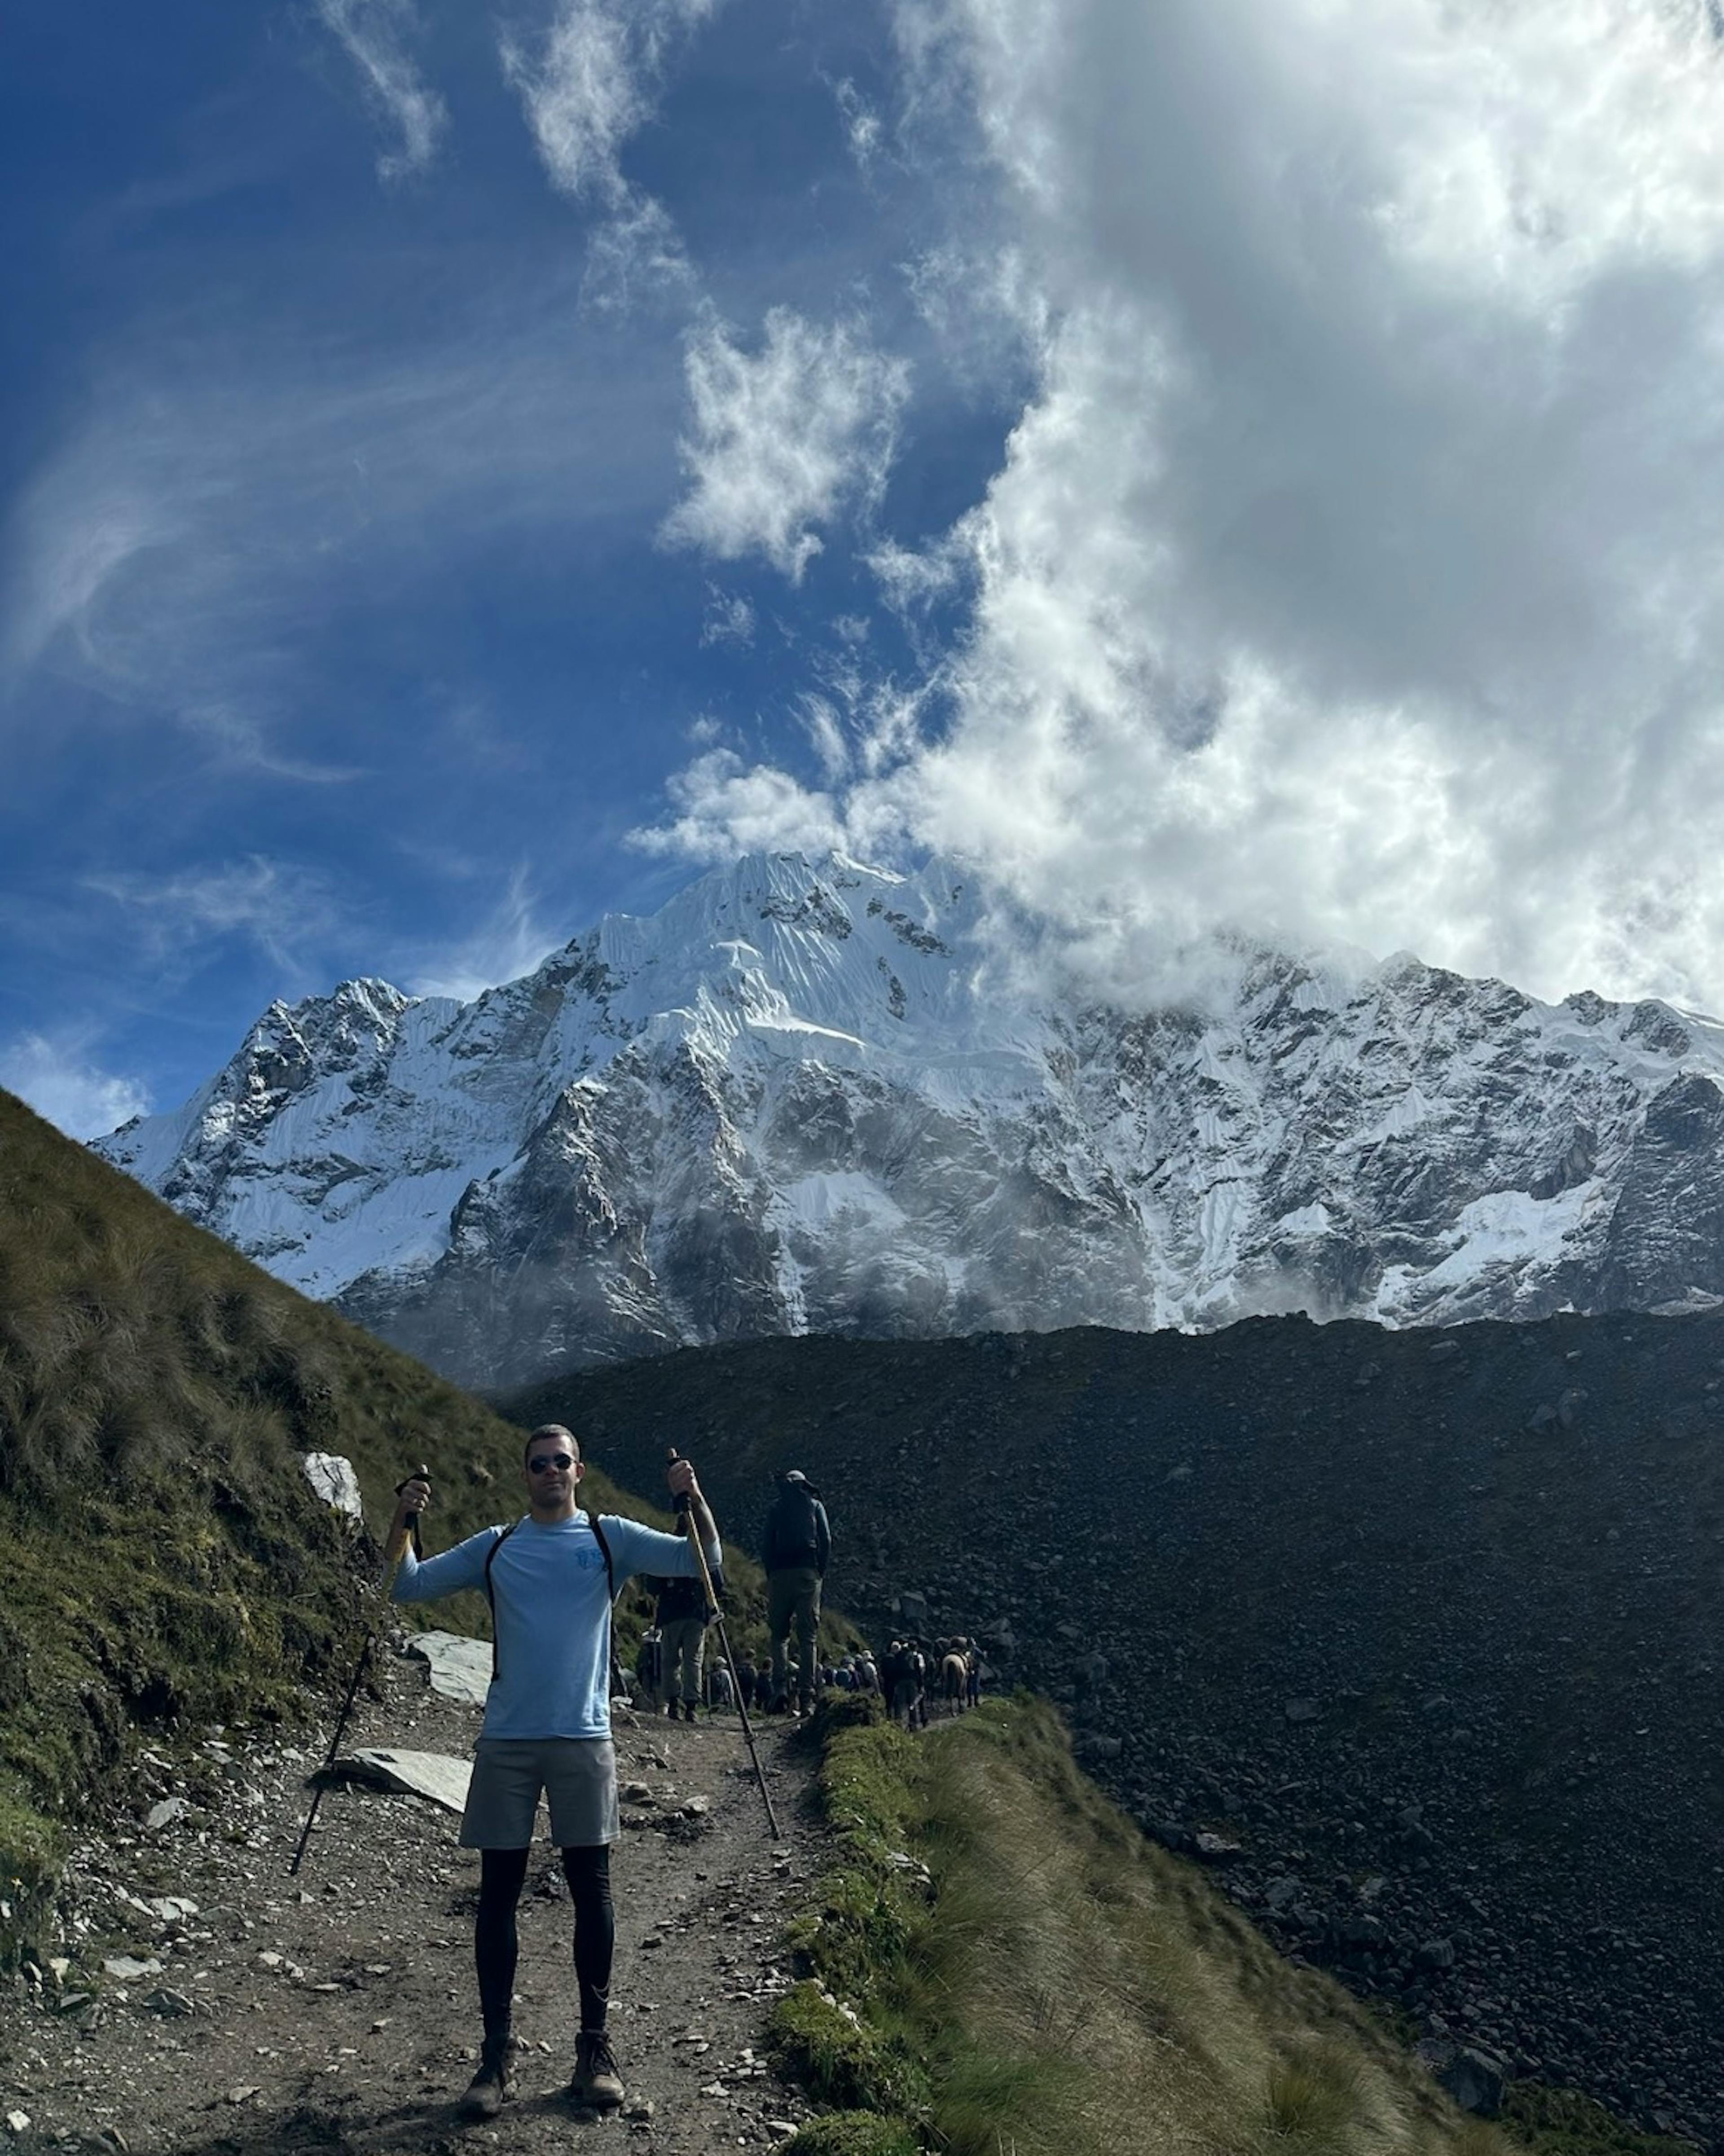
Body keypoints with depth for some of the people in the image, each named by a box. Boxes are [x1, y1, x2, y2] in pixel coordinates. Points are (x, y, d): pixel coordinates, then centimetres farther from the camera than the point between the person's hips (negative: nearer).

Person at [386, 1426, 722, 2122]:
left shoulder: (610, 1536, 2)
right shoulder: (493, 1546, 7)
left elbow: (700, 1560, -5)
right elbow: (408, 1585, 6)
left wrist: (694, 1500, -22)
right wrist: (402, 1523, -11)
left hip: (583, 1739, -1)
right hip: (505, 1741, 1)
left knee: (590, 1888, 6)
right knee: (498, 1893, 6)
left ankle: (595, 2045, 19)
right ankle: (495, 2052, 18)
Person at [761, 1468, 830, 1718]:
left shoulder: (776, 1507, 12)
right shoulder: (815, 1505, 12)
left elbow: (766, 1544, 6)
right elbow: (827, 1541, 3)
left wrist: (771, 1574, 11)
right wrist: (821, 1573, 9)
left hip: (780, 1575, 0)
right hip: (808, 1573, 0)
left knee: (779, 1634, 9)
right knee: (807, 1637, 2)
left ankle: (781, 1687, -9)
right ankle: (806, 1697, -5)